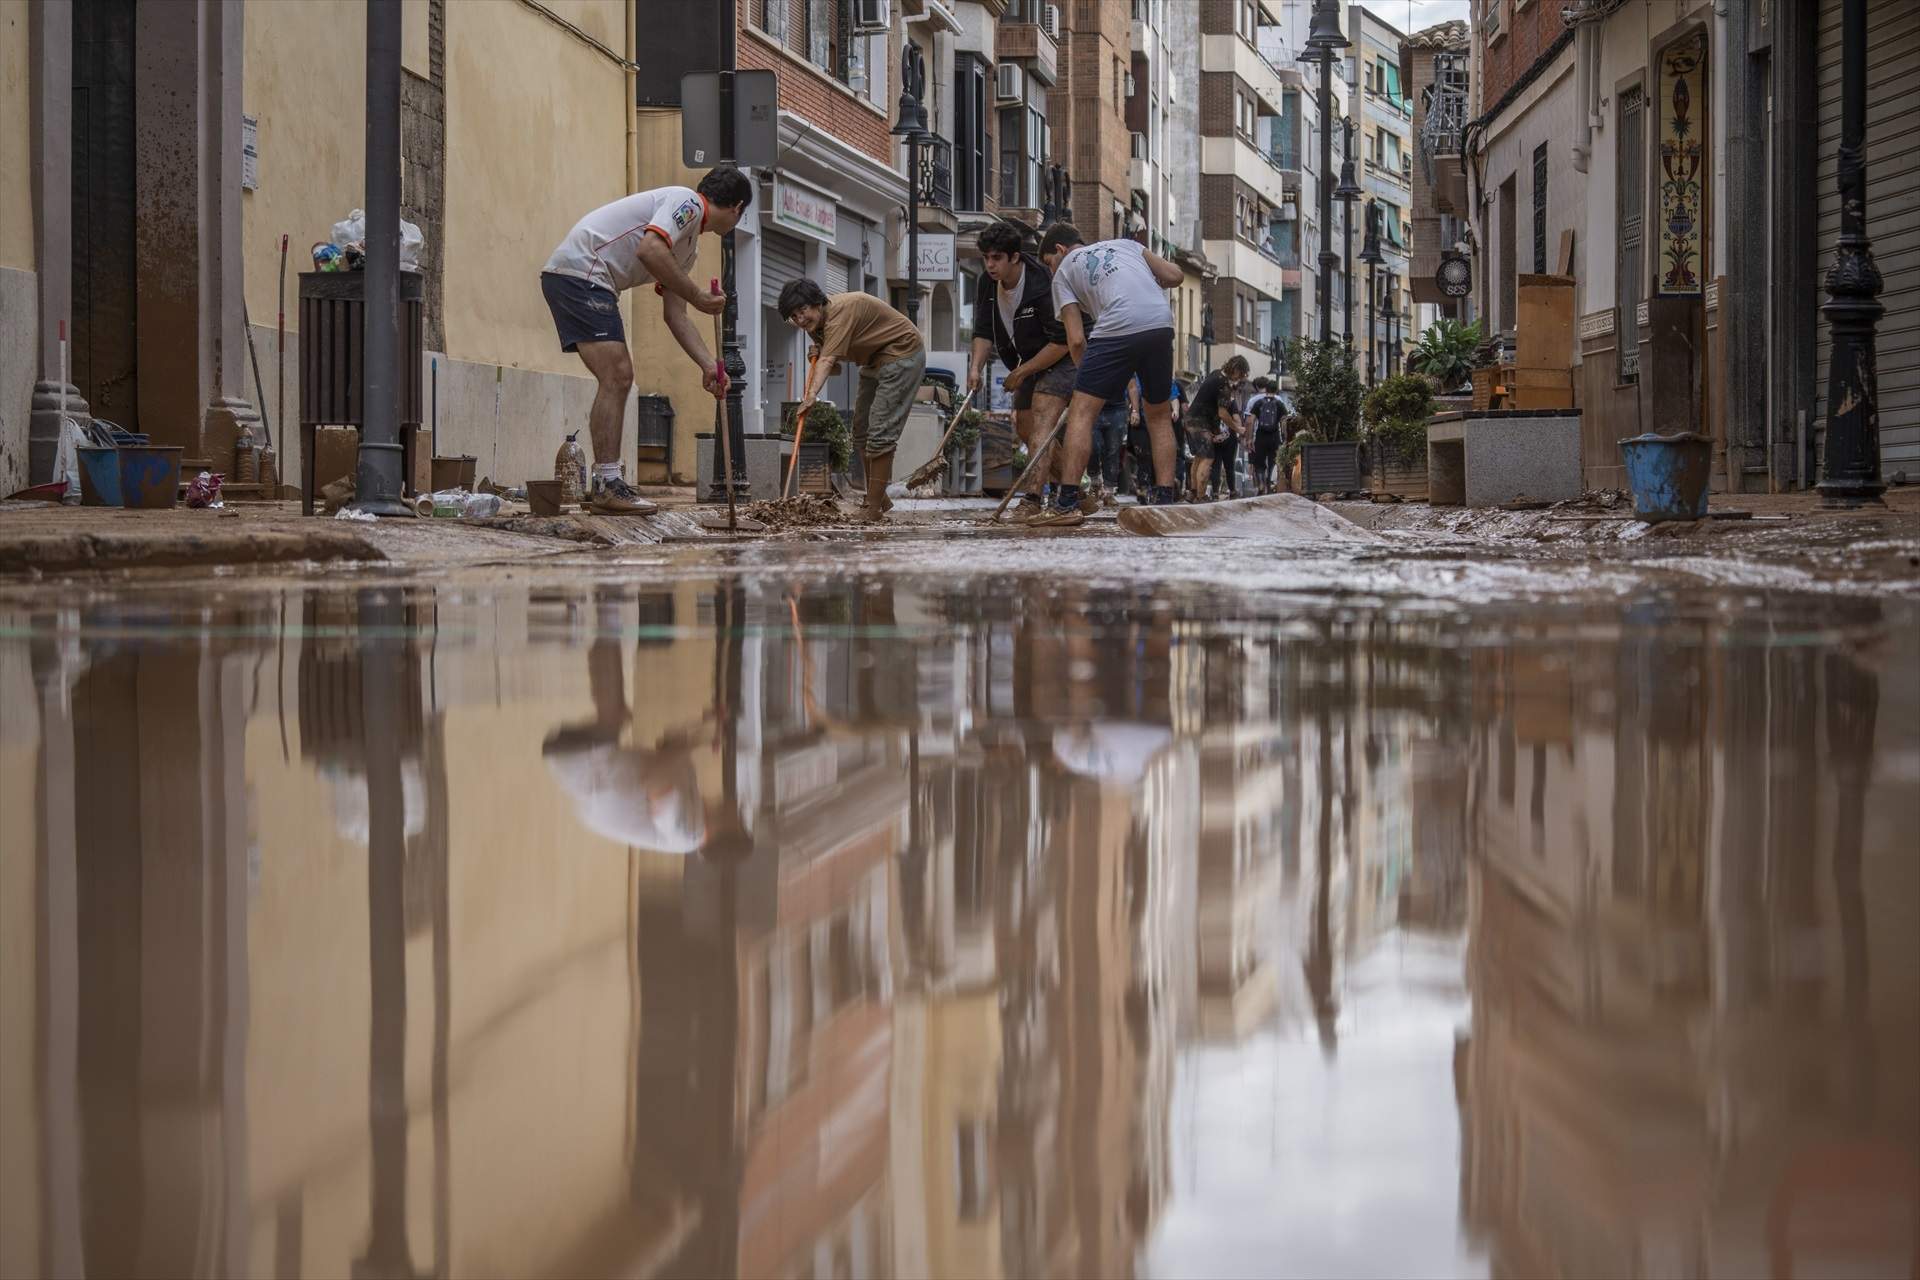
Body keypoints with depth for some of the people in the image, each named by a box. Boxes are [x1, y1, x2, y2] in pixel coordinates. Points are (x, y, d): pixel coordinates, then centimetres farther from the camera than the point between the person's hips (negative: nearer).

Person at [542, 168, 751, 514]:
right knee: (616, 377, -13)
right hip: (579, 270, -11)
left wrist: (708, 365, 12)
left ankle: (605, 485, 15)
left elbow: (675, 314, 22)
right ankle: (608, 485, -14)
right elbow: (650, 250, -24)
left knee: (619, 379, 12)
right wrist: (699, 298, -16)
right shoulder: (687, 202, -7)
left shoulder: (687, 246, 22)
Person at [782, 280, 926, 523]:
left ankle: (874, 510, -15)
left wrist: (812, 395, -52)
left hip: (901, 355, -10)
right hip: (875, 361, 10)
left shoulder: (840, 311, -28)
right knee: (861, 432, 12)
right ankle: (880, 499, 24)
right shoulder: (818, 321, 2)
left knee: (880, 433, -16)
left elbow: (828, 361, -40)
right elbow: (833, 366, 5)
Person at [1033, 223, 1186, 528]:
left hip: (1117, 329, -4)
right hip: (1162, 323, 5)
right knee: (1159, 415, 20)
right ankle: (1165, 501, 17)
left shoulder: (1064, 272, 18)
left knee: (1081, 411, 0)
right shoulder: (1125, 244, 29)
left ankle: (1067, 504, -9)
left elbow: (1076, 340, 9)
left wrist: (1087, 374, 23)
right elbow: (1174, 276, 19)